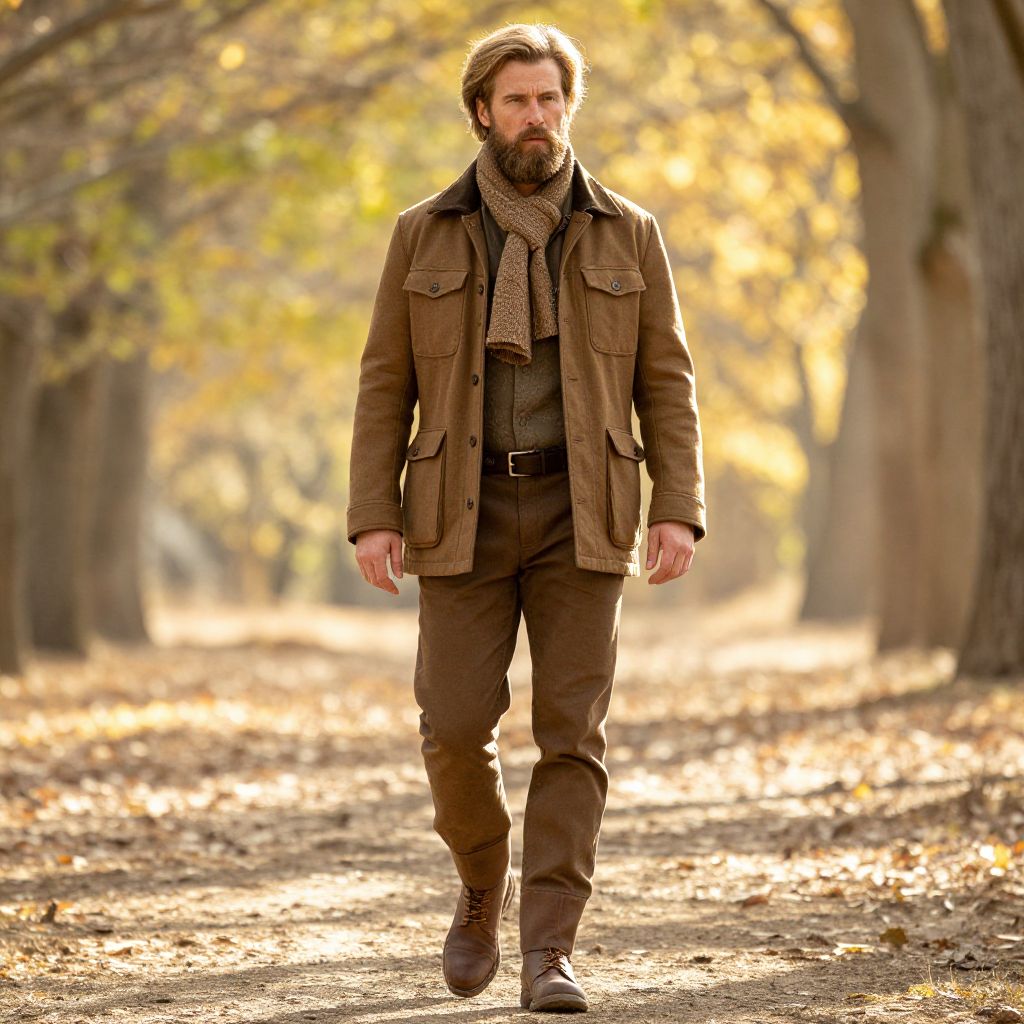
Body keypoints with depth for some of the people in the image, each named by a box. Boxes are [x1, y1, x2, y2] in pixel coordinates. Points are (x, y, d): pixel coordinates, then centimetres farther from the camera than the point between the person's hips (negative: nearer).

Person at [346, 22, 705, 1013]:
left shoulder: (625, 235, 4)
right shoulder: (425, 235, 4)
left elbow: (664, 381, 4)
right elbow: (386, 384, 4)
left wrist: (679, 509, -8)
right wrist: (373, 517, -6)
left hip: (579, 512, 0)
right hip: (466, 512, 0)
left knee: (571, 734, -7)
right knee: (456, 725, -7)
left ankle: (548, 953, -6)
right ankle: (483, 885, 22)